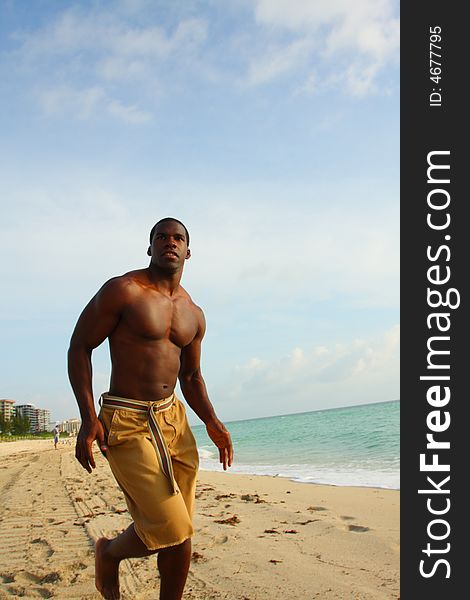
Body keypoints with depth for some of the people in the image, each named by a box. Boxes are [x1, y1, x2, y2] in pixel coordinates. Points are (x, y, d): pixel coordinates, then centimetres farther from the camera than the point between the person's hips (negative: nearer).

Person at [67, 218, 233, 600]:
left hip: (174, 419, 7)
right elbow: (80, 346, -6)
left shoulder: (193, 315, 12)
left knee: (180, 533, 8)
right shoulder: (123, 290, -8)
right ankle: (109, 552, 21)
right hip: (127, 423, -6)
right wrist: (88, 418, -14)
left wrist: (212, 422, 5)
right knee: (172, 531, -9)